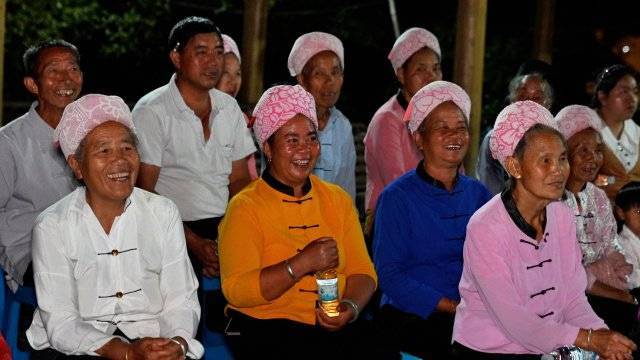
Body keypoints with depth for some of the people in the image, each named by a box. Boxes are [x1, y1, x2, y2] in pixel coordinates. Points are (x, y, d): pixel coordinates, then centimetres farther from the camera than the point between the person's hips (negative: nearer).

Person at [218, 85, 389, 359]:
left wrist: (350, 307, -11)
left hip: (337, 325, 5)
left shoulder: (337, 199, 15)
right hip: (268, 328, -5)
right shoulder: (246, 207, -1)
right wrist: (302, 264, -19)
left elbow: (361, 271, 10)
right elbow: (236, 291, -11)